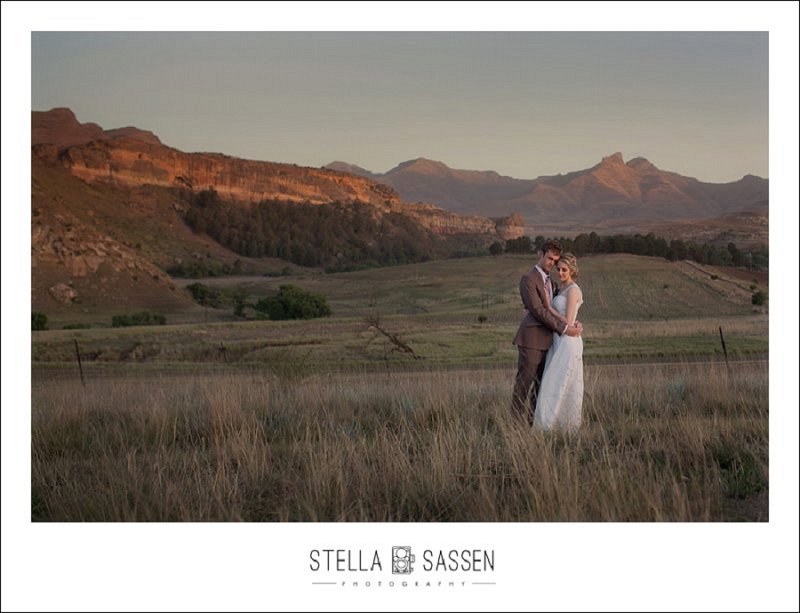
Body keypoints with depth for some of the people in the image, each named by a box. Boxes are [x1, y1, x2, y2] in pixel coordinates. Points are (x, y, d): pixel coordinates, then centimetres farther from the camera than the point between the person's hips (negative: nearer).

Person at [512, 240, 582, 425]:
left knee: (541, 385, 8)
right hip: (531, 339, -8)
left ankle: (533, 421, 12)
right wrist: (564, 328, -18)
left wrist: (575, 323, -5)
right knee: (524, 382, -6)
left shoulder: (550, 282, 20)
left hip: (547, 340, 8)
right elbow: (538, 310, -15)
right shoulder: (528, 279, -8)